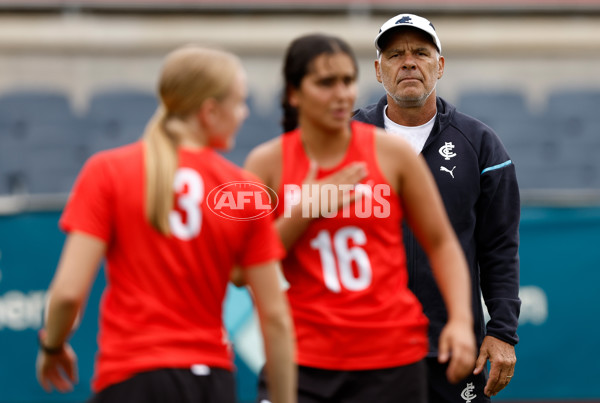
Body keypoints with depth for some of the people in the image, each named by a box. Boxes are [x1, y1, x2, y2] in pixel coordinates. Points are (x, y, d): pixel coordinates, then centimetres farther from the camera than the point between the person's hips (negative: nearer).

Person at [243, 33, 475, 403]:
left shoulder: (392, 153, 0)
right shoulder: (267, 162, 0)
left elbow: (441, 243, 6)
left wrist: (461, 320, -8)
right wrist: (305, 209, -14)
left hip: (391, 359, 1)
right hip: (303, 356, -1)